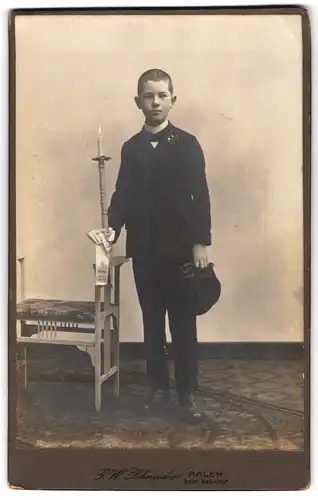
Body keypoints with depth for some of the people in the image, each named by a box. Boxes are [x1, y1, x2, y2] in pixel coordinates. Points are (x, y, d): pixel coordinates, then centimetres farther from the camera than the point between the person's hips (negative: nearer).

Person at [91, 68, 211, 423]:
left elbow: (200, 197, -5)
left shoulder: (187, 144, 0)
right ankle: (158, 387, 22)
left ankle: (188, 393, 12)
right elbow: (123, 195, 7)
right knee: (152, 322, 10)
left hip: (180, 248, -3)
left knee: (183, 323, 3)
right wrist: (112, 227, -10)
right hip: (143, 250, 3)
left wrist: (201, 243, -11)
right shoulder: (131, 148, 9)